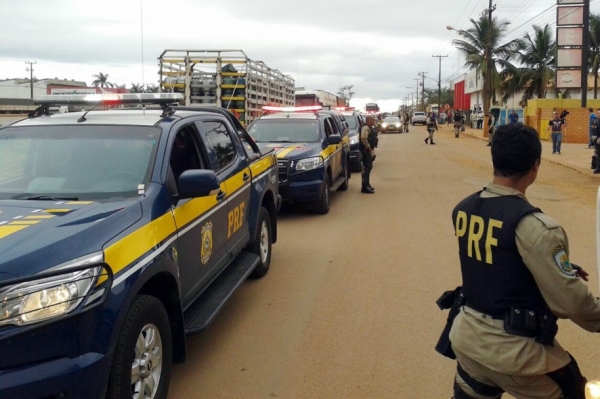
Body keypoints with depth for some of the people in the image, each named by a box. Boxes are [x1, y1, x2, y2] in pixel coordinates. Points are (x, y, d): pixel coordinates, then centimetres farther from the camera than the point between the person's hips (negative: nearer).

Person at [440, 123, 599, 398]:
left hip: (467, 336, 6)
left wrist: (562, 270, 14)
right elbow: (570, 301, -19)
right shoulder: (535, 227, -24)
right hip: (514, 349, -6)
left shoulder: (463, 209, -3)